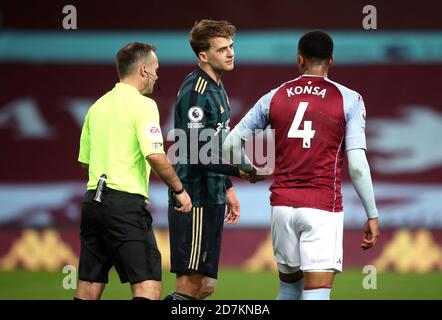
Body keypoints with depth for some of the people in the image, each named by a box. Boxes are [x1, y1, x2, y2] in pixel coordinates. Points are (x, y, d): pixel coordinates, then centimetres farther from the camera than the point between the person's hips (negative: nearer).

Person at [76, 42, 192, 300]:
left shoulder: (97, 106, 15)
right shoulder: (142, 104, -8)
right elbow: (155, 156, -17)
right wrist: (179, 190, -5)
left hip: (92, 200, 8)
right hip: (125, 204, -8)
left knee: (89, 288, 9)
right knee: (148, 285, -9)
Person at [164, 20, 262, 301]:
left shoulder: (216, 87, 16)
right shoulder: (196, 91, -15)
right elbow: (196, 154, -21)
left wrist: (227, 188, 26)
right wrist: (239, 171, -25)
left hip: (212, 199, 10)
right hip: (196, 200, -10)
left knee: (205, 286, 10)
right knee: (191, 284, -10)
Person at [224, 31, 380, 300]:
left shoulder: (274, 98, 7)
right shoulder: (349, 100, -2)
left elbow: (231, 143, 10)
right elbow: (357, 165, -8)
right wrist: (372, 215, -2)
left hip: (282, 204, 3)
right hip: (323, 207, -3)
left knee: (289, 286, 21)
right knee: (317, 293, -7)